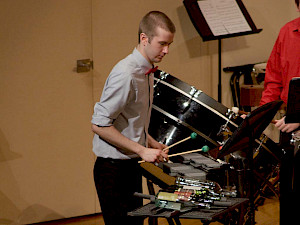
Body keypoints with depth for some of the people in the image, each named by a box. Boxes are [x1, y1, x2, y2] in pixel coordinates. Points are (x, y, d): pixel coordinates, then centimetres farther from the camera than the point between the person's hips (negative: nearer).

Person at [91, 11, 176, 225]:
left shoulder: (147, 71, 10)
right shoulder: (125, 75, -20)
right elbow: (99, 125, -23)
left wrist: (152, 143, 9)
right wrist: (142, 150, -21)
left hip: (131, 165, 10)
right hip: (113, 168, -10)